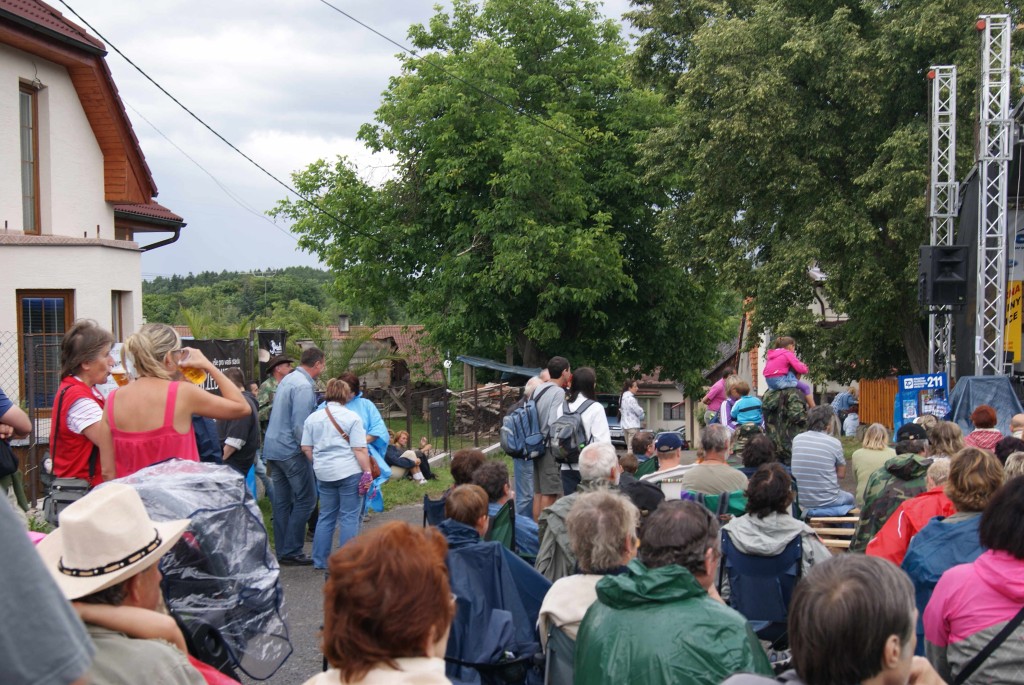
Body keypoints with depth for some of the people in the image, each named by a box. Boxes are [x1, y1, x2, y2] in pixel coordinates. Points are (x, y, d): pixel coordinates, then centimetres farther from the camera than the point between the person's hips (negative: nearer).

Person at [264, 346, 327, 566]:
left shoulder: (288, 379, 13)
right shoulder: (304, 387, -17)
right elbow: (300, 426, -21)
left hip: (274, 448, 10)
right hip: (291, 449, -10)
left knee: (282, 501, 12)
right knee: (306, 499, -3)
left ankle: (282, 551, 16)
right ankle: (291, 552, -2)